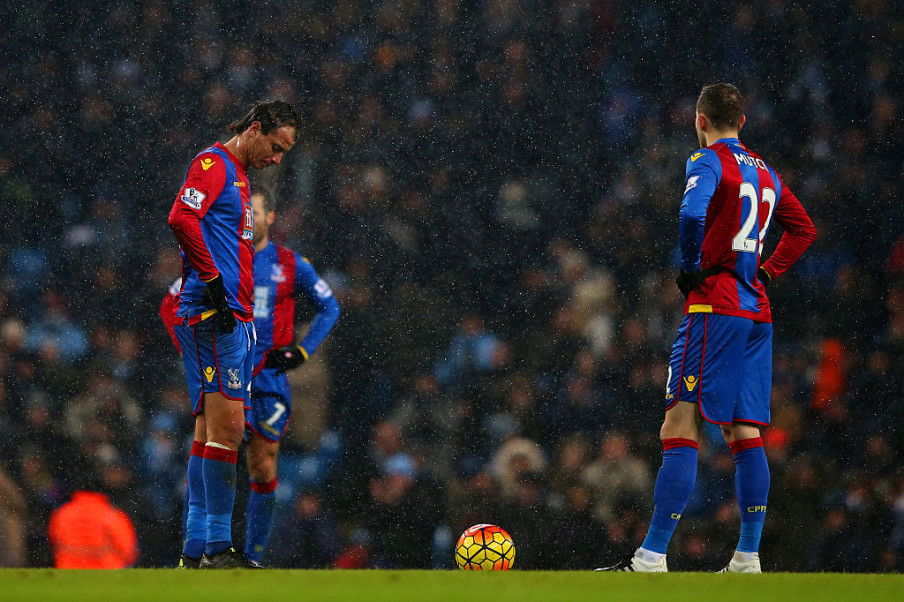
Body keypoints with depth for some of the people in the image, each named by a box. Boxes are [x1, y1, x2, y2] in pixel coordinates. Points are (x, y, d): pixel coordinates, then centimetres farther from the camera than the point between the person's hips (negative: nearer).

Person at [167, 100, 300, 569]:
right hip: (213, 314, -10)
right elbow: (181, 218, -22)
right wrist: (213, 280, -21)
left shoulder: (238, 175, 23)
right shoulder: (214, 164, -6)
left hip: (234, 318, 10)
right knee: (226, 426, -13)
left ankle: (196, 552, 10)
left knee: (211, 430, 9)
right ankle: (215, 548, -14)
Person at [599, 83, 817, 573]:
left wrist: (691, 270, -10)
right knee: (745, 435, 8)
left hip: (715, 308, -8)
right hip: (757, 312, 8)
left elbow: (692, 215, -25)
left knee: (679, 430, -10)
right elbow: (804, 230, 28)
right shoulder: (765, 173, 17)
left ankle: (652, 558, -16)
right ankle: (747, 559, 5)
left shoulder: (708, 161, -6)